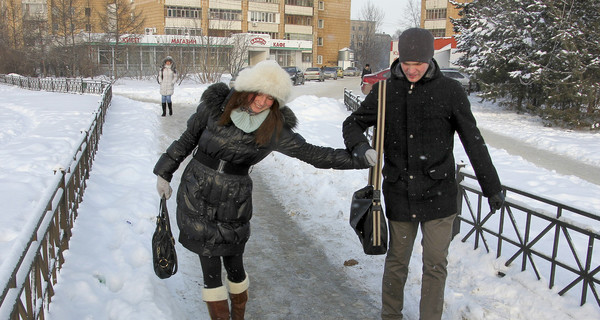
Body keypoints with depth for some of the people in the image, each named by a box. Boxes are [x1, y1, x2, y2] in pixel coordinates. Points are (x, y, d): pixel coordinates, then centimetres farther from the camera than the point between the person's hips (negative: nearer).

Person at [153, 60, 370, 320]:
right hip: (196, 198, 0)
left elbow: (313, 154, -4)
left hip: (234, 203, 0)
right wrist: (164, 174, 11)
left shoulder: (275, 130, -9)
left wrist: (361, 159, -7)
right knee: (210, 268, 4)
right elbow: (188, 139, 5)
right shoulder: (215, 105, -8)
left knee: (234, 265, 11)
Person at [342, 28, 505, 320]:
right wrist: (360, 146, -15)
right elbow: (353, 123, 8)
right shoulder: (385, 90, 1)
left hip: (438, 194, -1)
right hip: (399, 193, 2)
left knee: (435, 264, 6)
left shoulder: (450, 91, -4)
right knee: (396, 260, 15)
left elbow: (474, 143, 1)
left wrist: (492, 187, 6)